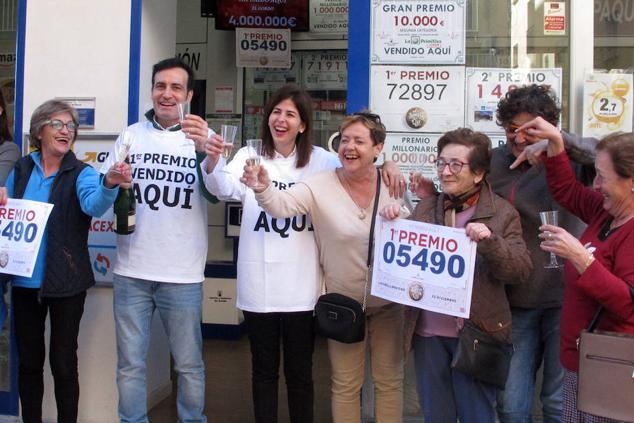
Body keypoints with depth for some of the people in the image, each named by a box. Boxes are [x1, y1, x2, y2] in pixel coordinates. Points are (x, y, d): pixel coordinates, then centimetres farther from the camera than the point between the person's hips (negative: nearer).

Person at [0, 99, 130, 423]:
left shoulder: (81, 173, -7)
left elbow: (94, 204, -28)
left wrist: (109, 184, -50)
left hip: (66, 283, -3)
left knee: (64, 363, 4)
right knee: (28, 360, 15)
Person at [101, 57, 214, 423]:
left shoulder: (203, 136, 0)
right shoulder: (131, 135, 9)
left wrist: (204, 151, -36)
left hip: (183, 274, -2)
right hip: (132, 270, 3)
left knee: (190, 365, 8)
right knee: (130, 364, 10)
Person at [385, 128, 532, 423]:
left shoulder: (502, 213, -4)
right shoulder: (425, 207, 7)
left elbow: (522, 270, -11)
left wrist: (489, 241, -27)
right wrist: (392, 224, -5)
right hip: (428, 331, 4)